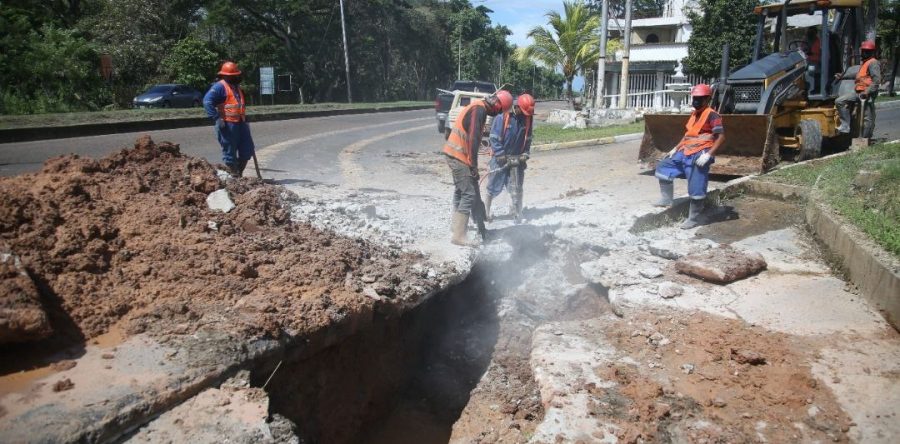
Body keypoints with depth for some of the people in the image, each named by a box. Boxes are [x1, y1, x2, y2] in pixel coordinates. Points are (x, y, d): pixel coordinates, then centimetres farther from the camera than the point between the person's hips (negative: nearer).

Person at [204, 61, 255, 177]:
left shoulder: (236, 86, 18)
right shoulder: (220, 86, -10)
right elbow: (207, 101, -20)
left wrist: (244, 117, 27)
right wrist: (217, 118, -24)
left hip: (240, 123, 9)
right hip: (228, 125, -8)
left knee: (247, 150, 10)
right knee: (230, 152, 1)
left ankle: (238, 173, 23)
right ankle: (234, 176, 9)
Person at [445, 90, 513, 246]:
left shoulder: (478, 107, 15)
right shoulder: (479, 110, -17)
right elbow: (473, 139, -22)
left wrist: (472, 164, 18)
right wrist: (474, 166, -19)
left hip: (454, 153, 10)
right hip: (459, 156, -10)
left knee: (460, 190, 21)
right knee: (469, 194, -9)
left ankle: (456, 224, 34)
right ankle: (459, 236, -8)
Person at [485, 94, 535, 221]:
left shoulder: (527, 118, -2)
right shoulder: (503, 116, -17)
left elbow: (528, 139, 8)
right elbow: (494, 138, -17)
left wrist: (526, 154, -5)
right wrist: (501, 155, -20)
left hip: (517, 158, 4)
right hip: (500, 158, -4)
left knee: (517, 188, 7)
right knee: (494, 187, 2)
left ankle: (517, 212, 18)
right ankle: (485, 211, 15)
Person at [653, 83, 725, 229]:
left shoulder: (712, 115, -11)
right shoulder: (694, 114, 16)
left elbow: (721, 137, -16)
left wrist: (708, 154, -23)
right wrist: (675, 149, 21)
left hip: (699, 156, -9)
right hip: (685, 153, 9)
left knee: (696, 188, -5)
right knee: (663, 167, 11)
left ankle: (694, 218, 6)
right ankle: (666, 198, 17)